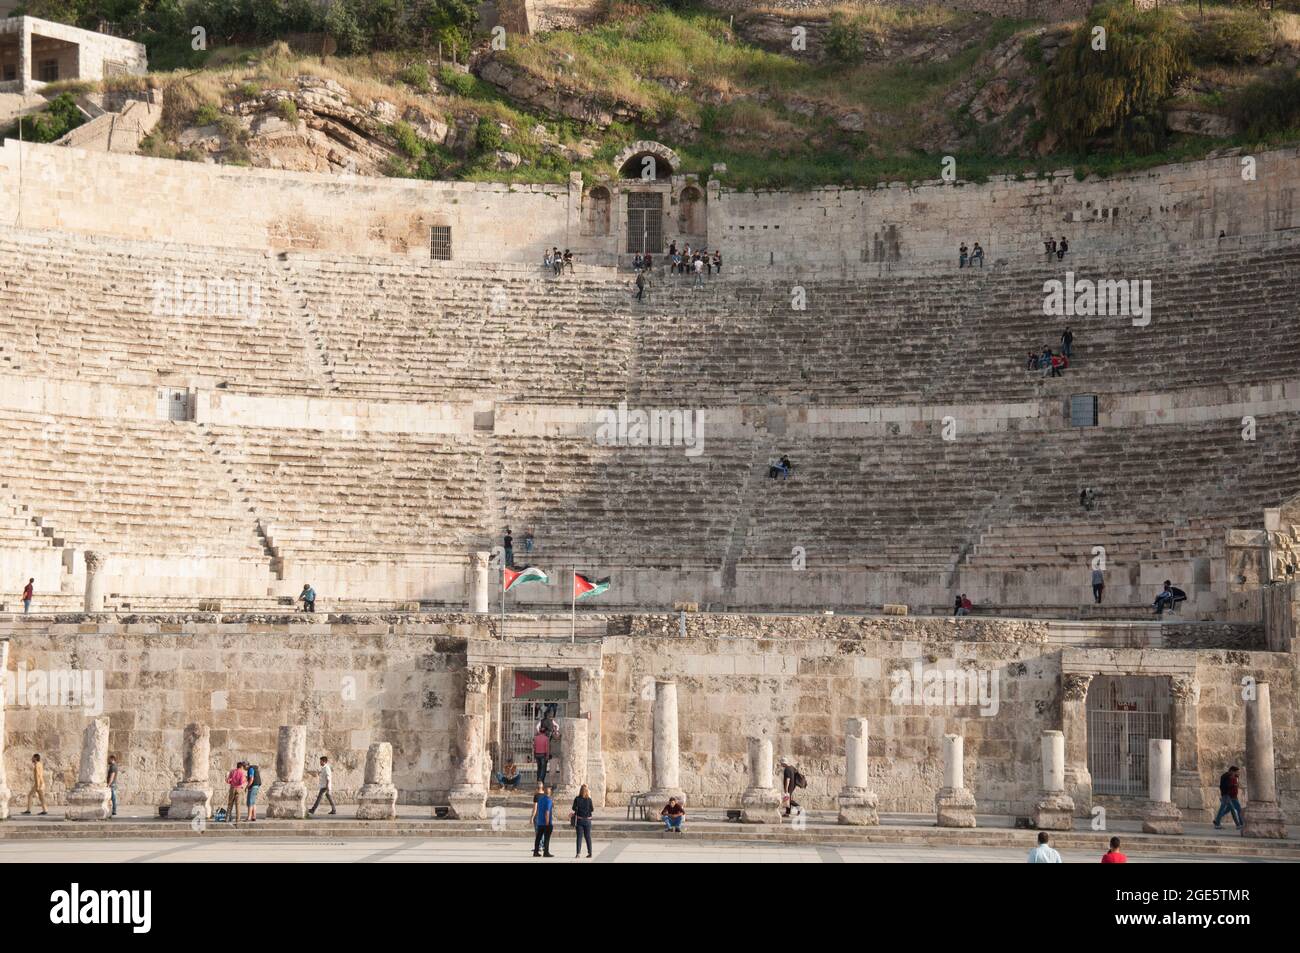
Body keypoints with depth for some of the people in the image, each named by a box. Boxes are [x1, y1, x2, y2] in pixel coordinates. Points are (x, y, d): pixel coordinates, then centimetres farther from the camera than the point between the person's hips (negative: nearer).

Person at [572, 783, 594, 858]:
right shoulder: (589, 799, -7)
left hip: (579, 820, -1)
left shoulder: (577, 799, -7)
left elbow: (574, 808, -5)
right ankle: (589, 852, 15)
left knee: (579, 837, 2)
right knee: (588, 837, 11)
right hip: (587, 820, 1)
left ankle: (578, 852, -7)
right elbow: (592, 809, -5)